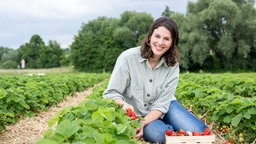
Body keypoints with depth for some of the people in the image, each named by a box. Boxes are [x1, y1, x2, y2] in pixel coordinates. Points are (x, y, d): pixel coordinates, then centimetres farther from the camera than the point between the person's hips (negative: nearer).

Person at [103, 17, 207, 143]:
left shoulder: (173, 66, -9)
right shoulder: (128, 58, -18)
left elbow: (162, 103, -13)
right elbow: (111, 93, -16)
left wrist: (143, 123, -29)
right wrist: (124, 104, -39)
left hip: (160, 111, 3)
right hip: (136, 114, -2)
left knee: (197, 131, -20)